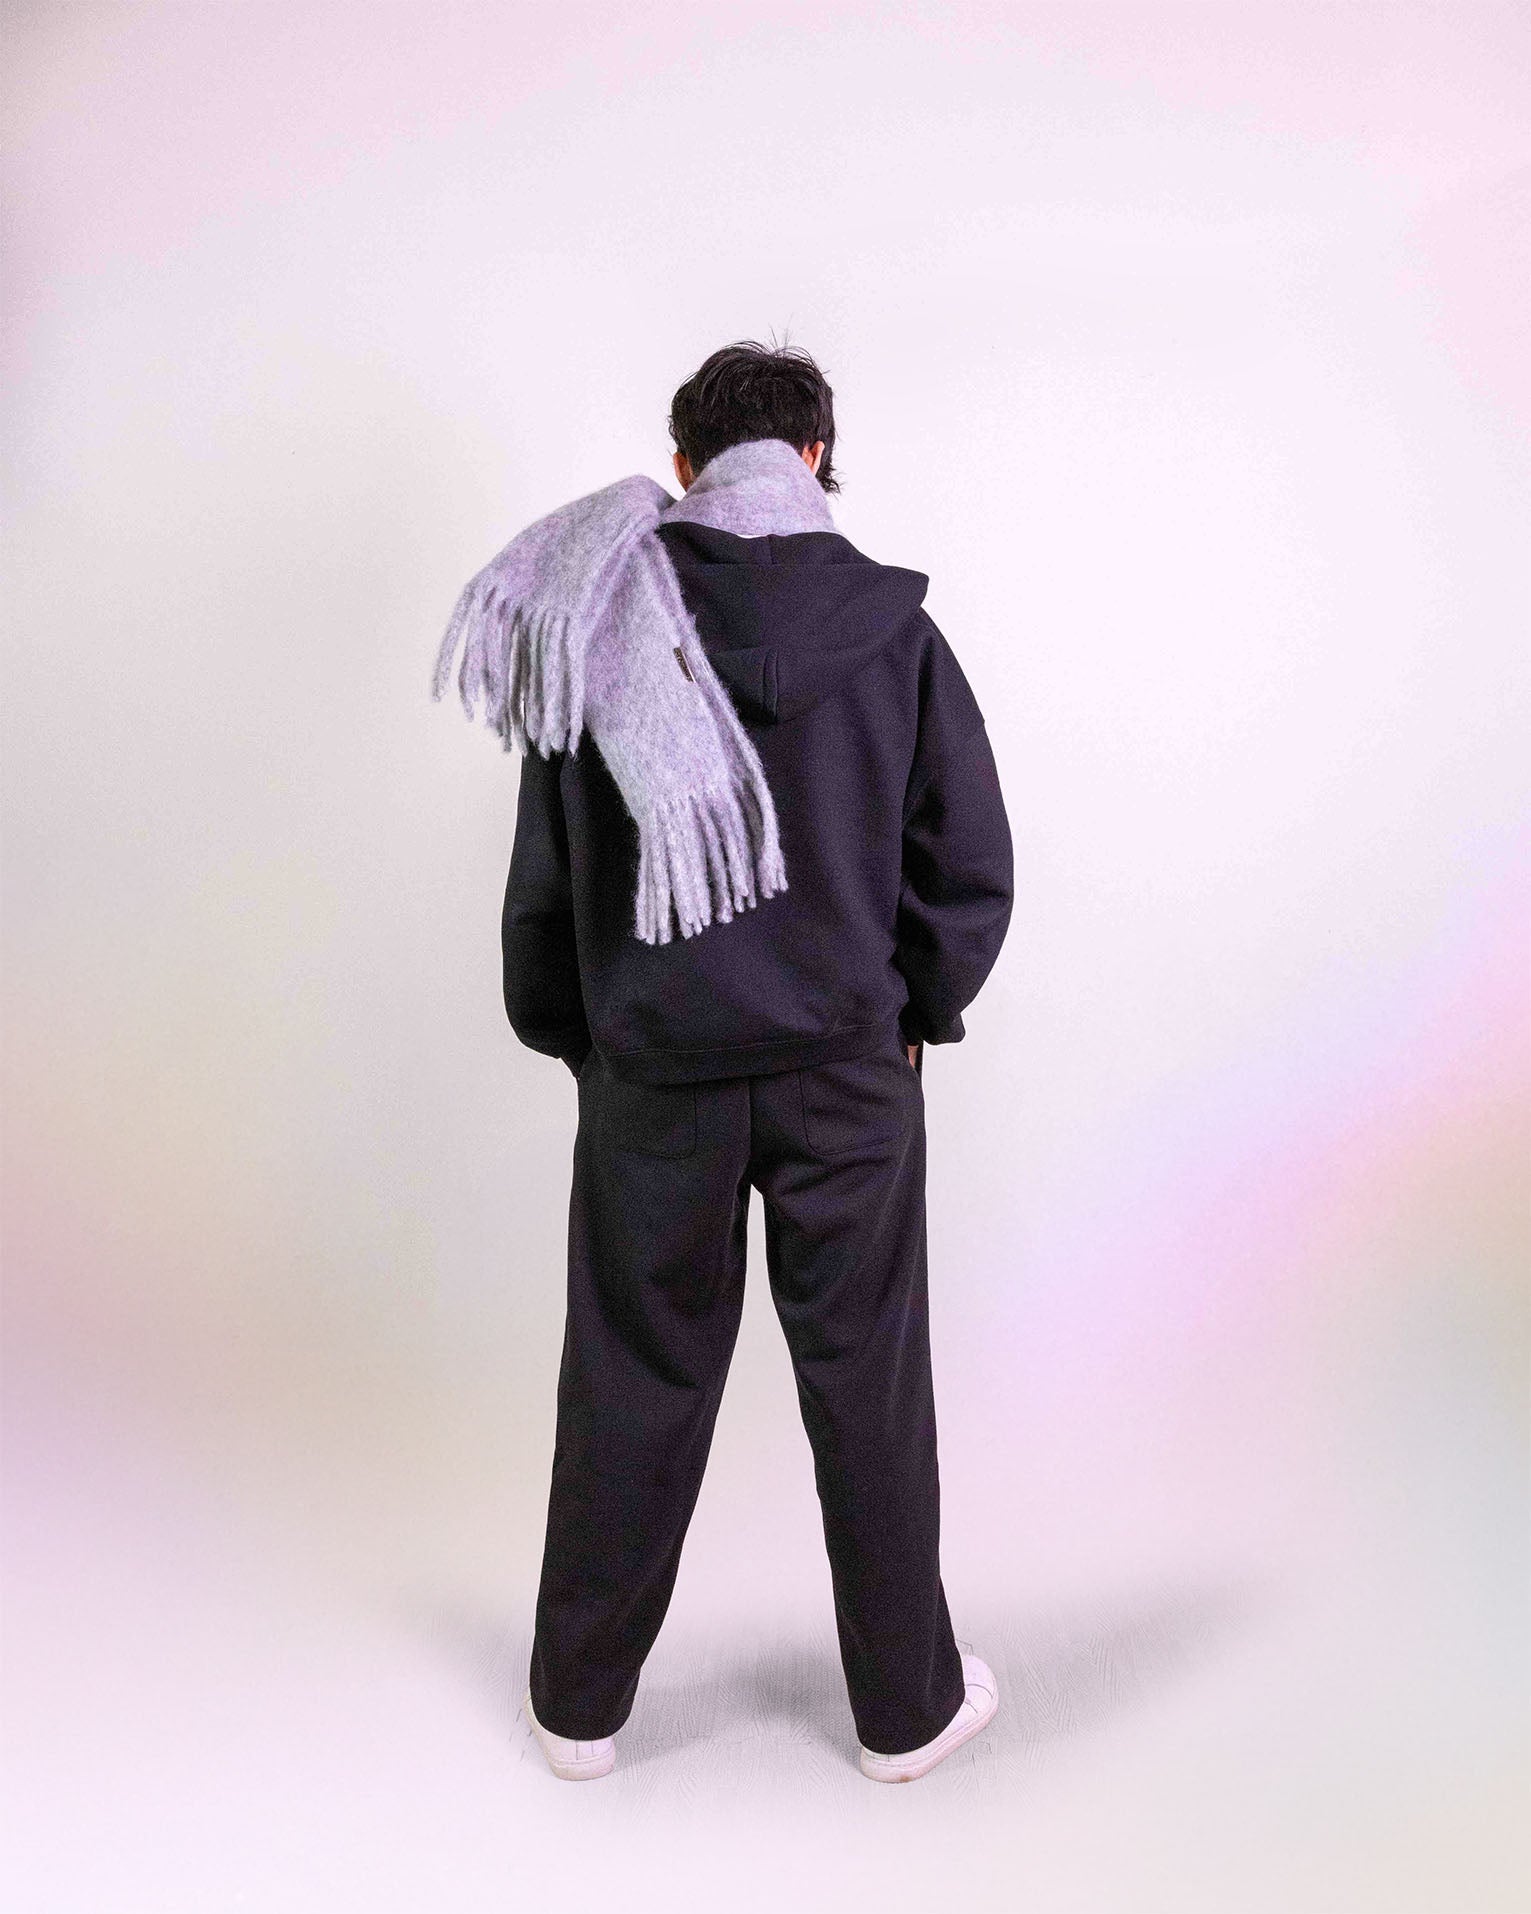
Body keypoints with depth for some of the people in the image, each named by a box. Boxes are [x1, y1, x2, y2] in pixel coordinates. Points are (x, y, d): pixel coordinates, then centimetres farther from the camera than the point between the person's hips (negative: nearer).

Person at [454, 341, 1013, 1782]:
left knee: (631, 1386, 14)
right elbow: (973, 871, -2)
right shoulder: (898, 637, -3)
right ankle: (905, 1704, 31)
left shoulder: (603, 632, -4)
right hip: (847, 1073, 0)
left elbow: (543, 877, 0)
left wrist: (572, 1040, 13)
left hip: (654, 1077, 1)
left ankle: (579, 1704, 32)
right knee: (866, 1385, 13)